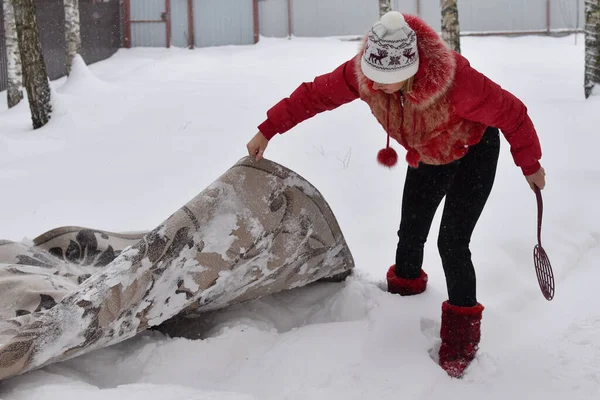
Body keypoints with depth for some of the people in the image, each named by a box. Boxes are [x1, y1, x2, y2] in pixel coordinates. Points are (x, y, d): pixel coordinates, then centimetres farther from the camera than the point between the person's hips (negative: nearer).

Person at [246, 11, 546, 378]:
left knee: (452, 242, -12)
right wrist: (268, 130, -15)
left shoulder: (454, 79, -41)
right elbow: (314, 94, -14)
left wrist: (531, 165, -15)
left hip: (474, 152, -5)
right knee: (410, 231, 11)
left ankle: (463, 328, 6)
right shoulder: (362, 73, -27)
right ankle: (405, 285, 42)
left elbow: (511, 113, -28)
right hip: (428, 156, 5)